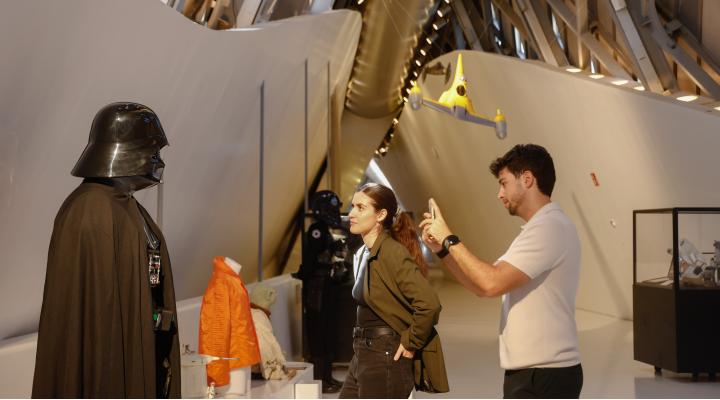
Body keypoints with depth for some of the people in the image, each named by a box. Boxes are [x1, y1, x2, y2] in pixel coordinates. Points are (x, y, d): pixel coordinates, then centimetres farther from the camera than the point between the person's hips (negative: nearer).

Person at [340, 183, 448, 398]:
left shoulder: (392, 253, -17)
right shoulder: (363, 254, 12)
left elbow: (429, 304, -26)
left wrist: (410, 343, -15)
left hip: (386, 358, -9)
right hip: (362, 356, 9)